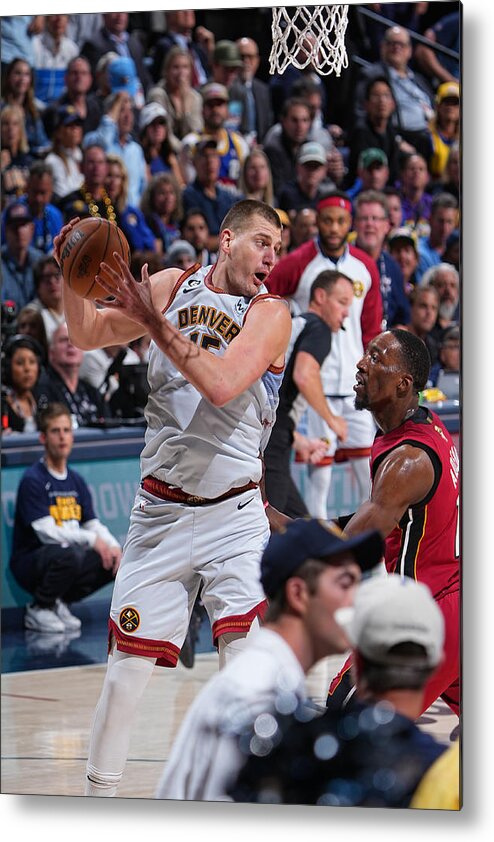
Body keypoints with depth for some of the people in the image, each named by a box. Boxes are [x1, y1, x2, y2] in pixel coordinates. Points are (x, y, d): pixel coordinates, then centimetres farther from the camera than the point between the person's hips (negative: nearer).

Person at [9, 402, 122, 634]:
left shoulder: (76, 480, 12)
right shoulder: (32, 480, -12)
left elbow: (93, 525, 10)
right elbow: (48, 533, -20)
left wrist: (113, 546, -11)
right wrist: (92, 539, -23)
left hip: (70, 558, 7)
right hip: (30, 565, -7)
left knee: (119, 559, -9)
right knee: (69, 554, -37)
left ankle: (59, 603, 2)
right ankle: (39, 608, -11)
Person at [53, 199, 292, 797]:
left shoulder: (270, 313, -5)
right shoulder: (173, 286, 6)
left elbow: (221, 384, -20)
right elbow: (88, 335, 11)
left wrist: (153, 320, -20)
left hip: (236, 514, -2)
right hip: (162, 511, 3)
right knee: (127, 668, 4)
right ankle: (98, 793, 19)